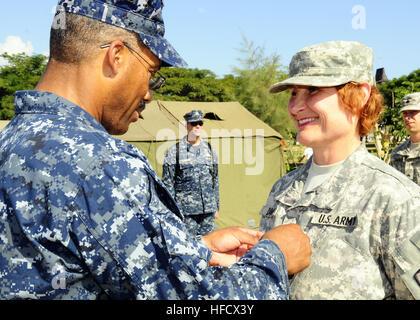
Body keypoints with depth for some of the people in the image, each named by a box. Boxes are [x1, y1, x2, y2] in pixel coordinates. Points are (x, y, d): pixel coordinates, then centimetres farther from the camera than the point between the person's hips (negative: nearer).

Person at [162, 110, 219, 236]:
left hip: (208, 210, 4)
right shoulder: (174, 151, -2)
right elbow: (168, 183, -2)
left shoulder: (209, 149, 12)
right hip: (186, 211, -4)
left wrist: (217, 207, 14)